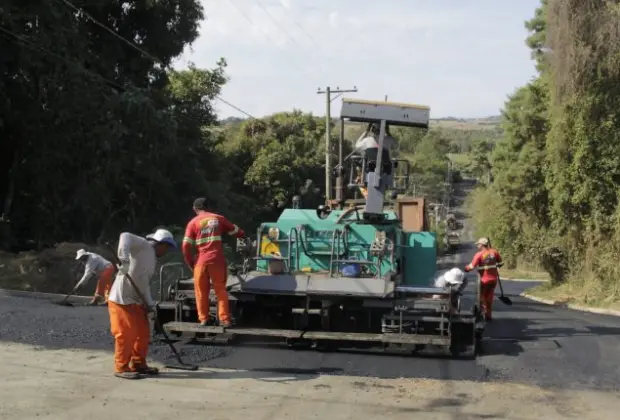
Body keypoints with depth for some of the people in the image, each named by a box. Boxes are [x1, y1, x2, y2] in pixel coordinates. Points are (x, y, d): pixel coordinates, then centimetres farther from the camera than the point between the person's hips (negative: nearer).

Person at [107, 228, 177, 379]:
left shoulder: (152, 260, 20)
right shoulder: (144, 245, -7)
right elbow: (125, 236, -24)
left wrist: (150, 304, 10)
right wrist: (123, 257, -39)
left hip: (136, 300, 10)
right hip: (122, 298, -10)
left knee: (143, 333, 13)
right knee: (127, 334, -6)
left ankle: (138, 363, 26)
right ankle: (121, 367, 5)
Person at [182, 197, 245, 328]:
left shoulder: (193, 223, 3)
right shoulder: (218, 218, 9)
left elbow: (186, 246, -3)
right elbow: (235, 231, 20)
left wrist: (190, 263, 8)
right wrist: (243, 235, 42)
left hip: (201, 261, -1)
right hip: (217, 260, 1)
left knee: (201, 291, 11)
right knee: (221, 290, 9)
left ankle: (204, 319, 15)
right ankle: (224, 319, 6)